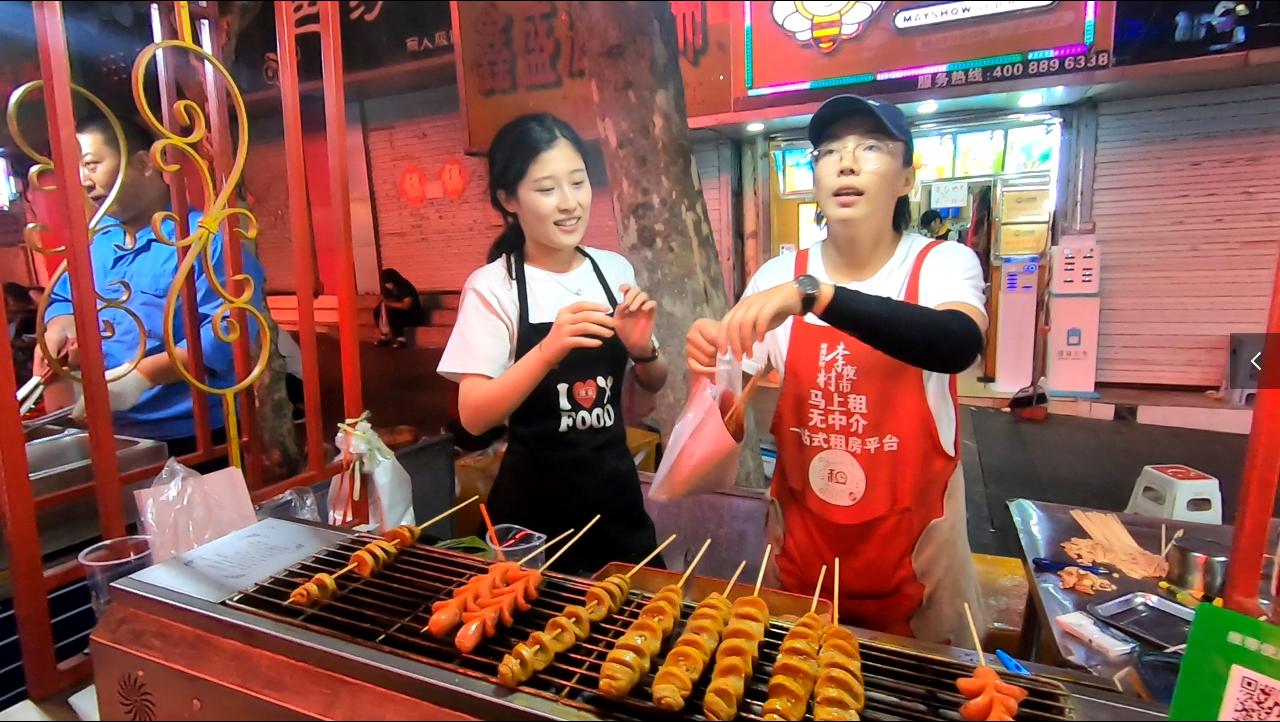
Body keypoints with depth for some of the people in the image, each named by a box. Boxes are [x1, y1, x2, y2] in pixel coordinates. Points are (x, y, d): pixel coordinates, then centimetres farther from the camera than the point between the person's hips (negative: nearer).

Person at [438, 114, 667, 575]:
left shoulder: (615, 269, -1)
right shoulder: (492, 287, -13)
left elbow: (654, 384, 7)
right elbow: (474, 416, -20)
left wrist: (641, 349, -15)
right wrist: (549, 349, -34)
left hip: (616, 490, 4)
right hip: (535, 502, -4)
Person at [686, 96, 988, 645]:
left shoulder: (943, 264, -10)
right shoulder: (777, 275, -4)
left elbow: (959, 345, -34)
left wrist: (813, 294, -44)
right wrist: (713, 363, -26)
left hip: (912, 542, -2)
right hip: (801, 541, 2)